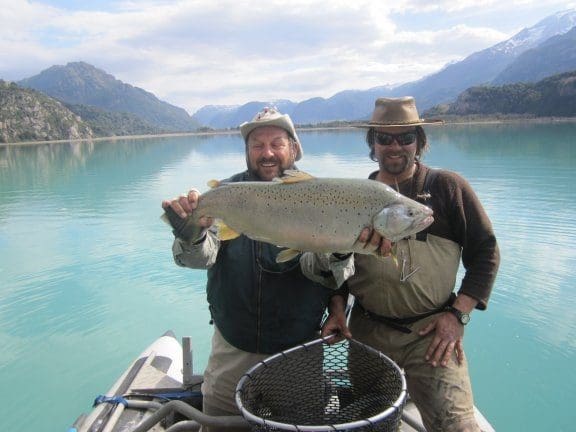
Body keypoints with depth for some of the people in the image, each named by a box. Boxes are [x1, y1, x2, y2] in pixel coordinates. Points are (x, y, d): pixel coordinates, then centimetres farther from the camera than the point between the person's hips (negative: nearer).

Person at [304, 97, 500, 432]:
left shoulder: (447, 187, -1)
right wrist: (337, 310, 0)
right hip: (366, 330, 3)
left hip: (431, 330, -2)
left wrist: (458, 314, -7)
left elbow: (485, 251, 0)